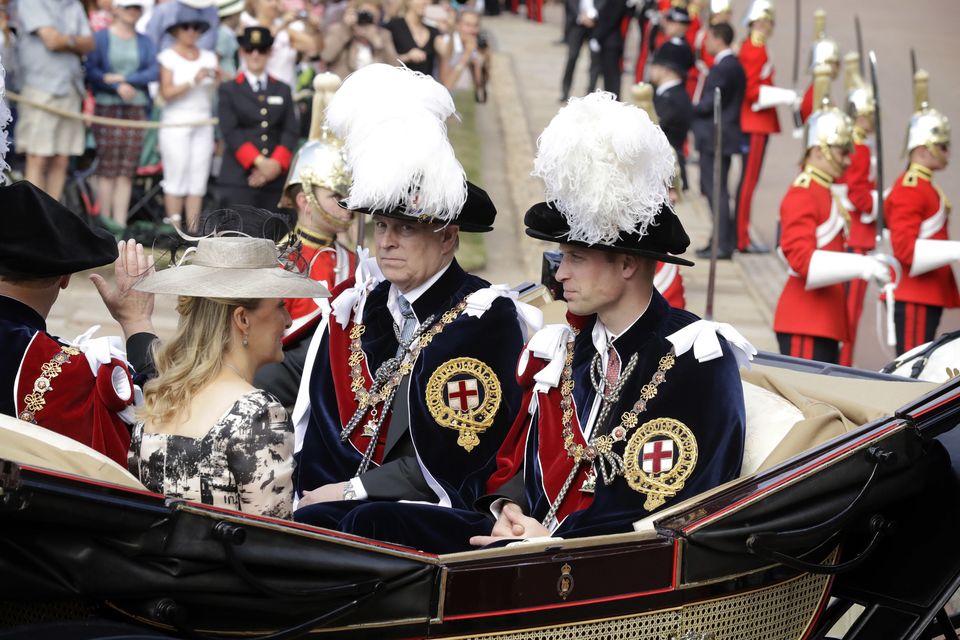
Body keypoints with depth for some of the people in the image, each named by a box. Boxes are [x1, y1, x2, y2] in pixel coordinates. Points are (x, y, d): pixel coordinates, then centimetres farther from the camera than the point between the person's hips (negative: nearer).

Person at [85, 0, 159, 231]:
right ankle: (104, 222, -2)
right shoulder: (100, 37, 4)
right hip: (107, 107, -3)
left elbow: (155, 72, 1)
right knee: (107, 168, -6)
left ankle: (120, 223, 0)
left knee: (127, 170, -1)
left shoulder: (144, 41, 14)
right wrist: (118, 87, -15)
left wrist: (125, 78, -11)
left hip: (136, 109, 3)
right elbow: (91, 70, -6)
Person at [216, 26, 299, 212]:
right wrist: (259, 162, -14)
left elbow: (290, 132, 8)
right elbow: (230, 132, -3)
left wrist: (276, 164, -9)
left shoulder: (283, 91, 18)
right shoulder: (229, 90, 9)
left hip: (275, 178, 3)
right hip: (238, 178, -3)